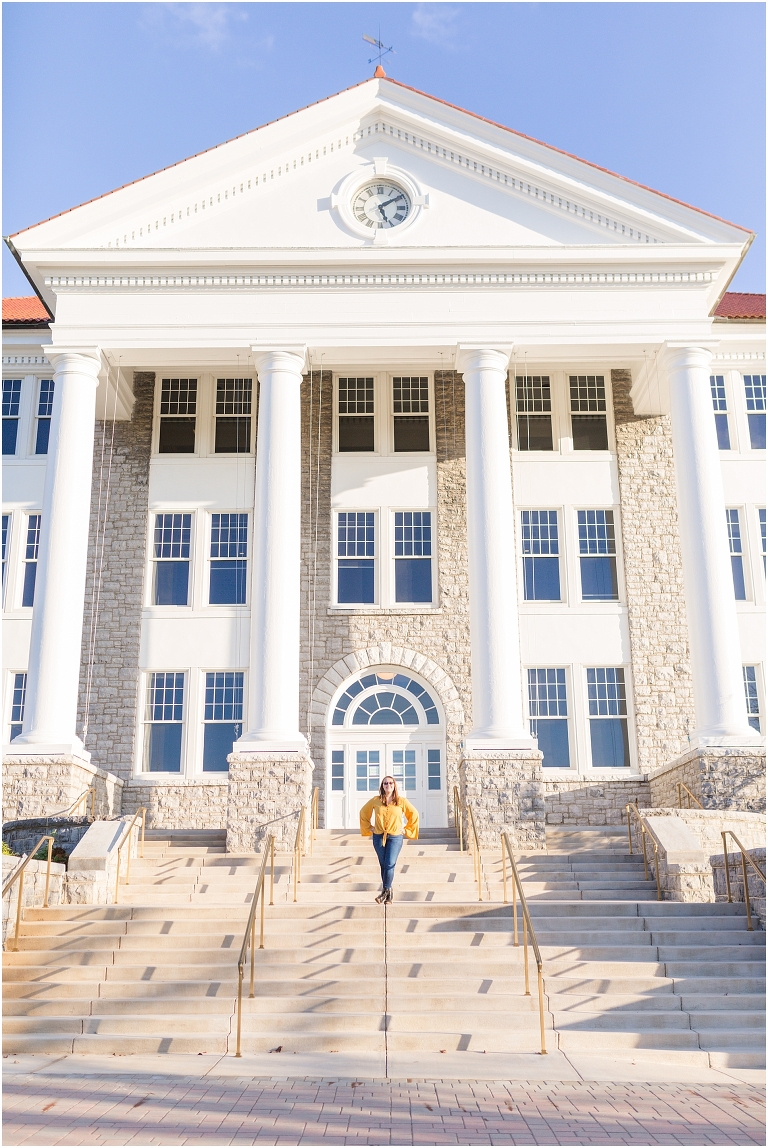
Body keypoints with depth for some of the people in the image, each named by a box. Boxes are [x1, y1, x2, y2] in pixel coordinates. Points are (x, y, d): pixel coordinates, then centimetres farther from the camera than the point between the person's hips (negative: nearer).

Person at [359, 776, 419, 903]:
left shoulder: (402, 801, 1)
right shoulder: (375, 801, 3)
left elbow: (414, 814, 12)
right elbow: (363, 812, 18)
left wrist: (406, 830, 7)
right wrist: (369, 828, 12)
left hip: (395, 837, -2)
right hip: (378, 837, 2)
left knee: (390, 864, -14)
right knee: (383, 865, 4)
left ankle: (385, 892, -6)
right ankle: (389, 893, 14)